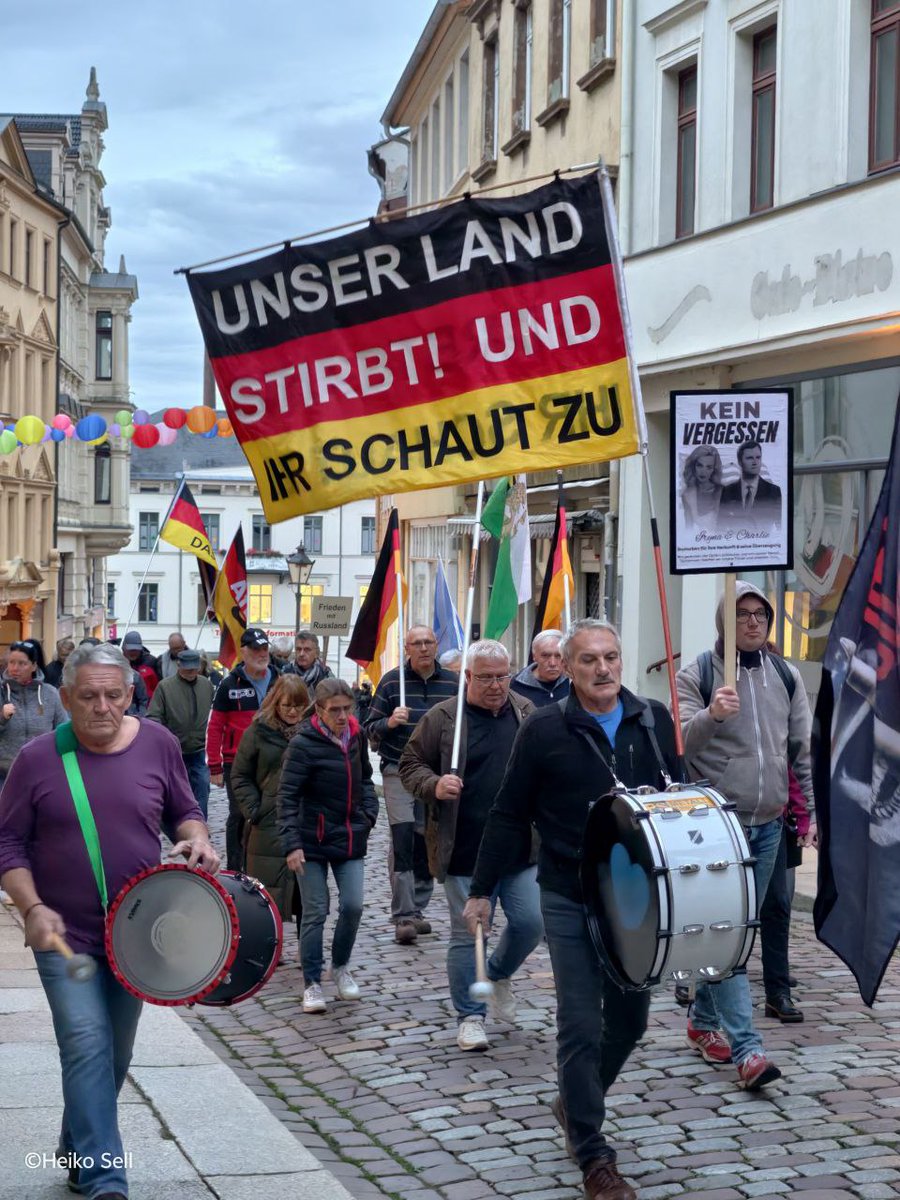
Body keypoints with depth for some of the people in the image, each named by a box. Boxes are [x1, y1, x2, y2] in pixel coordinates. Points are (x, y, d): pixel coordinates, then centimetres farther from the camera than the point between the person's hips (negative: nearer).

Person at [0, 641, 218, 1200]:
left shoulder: (158, 744, -3)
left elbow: (184, 812, 11)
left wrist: (196, 839, -12)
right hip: (65, 934, -3)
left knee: (116, 1054, 15)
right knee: (86, 1043, -16)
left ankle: (78, 1151, 37)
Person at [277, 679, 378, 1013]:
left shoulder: (356, 736, 3)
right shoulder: (303, 744, -15)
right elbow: (287, 797, -15)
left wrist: (369, 816, 6)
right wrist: (292, 844, -21)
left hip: (350, 839, 4)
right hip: (313, 841, -4)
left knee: (353, 906, -2)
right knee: (315, 912, 0)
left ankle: (341, 966, 22)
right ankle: (312, 983, 11)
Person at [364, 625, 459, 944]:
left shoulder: (452, 682, 6)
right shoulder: (390, 681, 0)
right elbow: (370, 727, 1)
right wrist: (389, 722, -19)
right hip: (399, 772, -3)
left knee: (427, 843, 8)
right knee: (403, 840, -11)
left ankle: (417, 909, 20)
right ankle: (403, 916, -10)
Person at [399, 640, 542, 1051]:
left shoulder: (527, 714, 8)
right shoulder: (442, 718, -3)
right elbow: (410, 765, 2)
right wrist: (434, 785, -18)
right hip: (465, 853, -3)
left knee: (531, 922, 3)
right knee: (468, 935, 2)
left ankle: (499, 974, 33)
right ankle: (469, 1016, 16)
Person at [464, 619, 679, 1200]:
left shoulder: (655, 721, 3)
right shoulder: (545, 729, -7)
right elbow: (509, 816, -3)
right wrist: (482, 890, -2)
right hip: (570, 902, -4)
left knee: (630, 1019, 14)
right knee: (581, 1027, -2)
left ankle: (576, 1102, 39)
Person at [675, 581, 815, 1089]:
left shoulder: (785, 677, 10)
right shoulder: (696, 675, -4)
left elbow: (804, 750, 16)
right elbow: (678, 744, -14)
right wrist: (710, 715, -32)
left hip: (768, 826, 5)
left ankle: (704, 1022, 28)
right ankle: (746, 1048, -15)